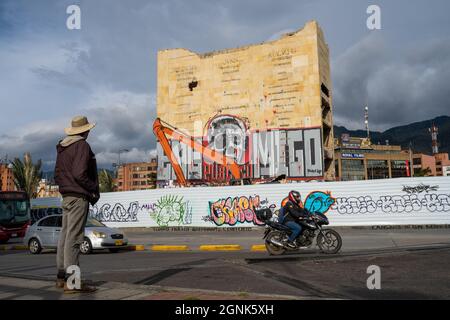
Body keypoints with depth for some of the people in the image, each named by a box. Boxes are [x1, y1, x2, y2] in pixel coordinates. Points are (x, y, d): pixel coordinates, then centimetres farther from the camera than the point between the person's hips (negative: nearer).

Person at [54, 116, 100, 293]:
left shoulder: (62, 147, 17)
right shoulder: (82, 145, -12)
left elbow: (57, 174, 18)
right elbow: (79, 174, -21)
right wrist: (94, 190, -10)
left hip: (66, 196, 9)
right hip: (79, 197, -9)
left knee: (65, 235, 14)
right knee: (74, 237, -9)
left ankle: (61, 276, 23)